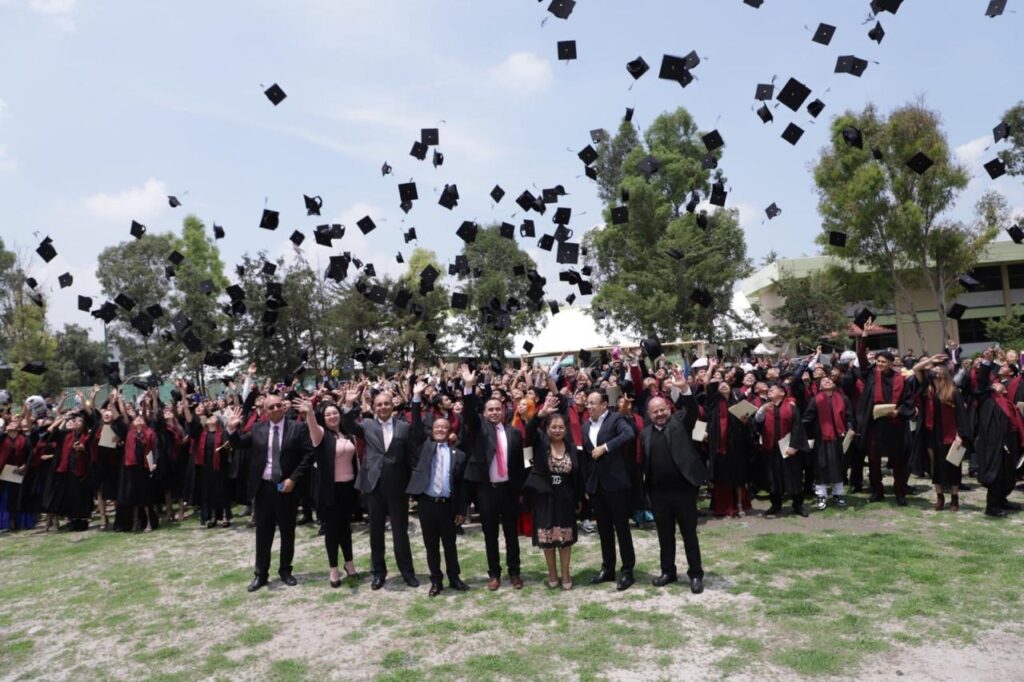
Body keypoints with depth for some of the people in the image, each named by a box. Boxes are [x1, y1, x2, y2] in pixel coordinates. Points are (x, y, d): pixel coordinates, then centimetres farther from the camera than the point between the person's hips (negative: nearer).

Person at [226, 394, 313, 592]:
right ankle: (261, 574, 21)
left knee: (287, 532, 11)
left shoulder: (298, 428, -6)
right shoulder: (258, 429, 4)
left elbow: (308, 455, -9)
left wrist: (293, 479, -15)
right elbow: (239, 444, 4)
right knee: (263, 533, 10)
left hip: (287, 487, -2)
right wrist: (232, 428, -14)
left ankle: (285, 571, 26)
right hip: (263, 488, 2)